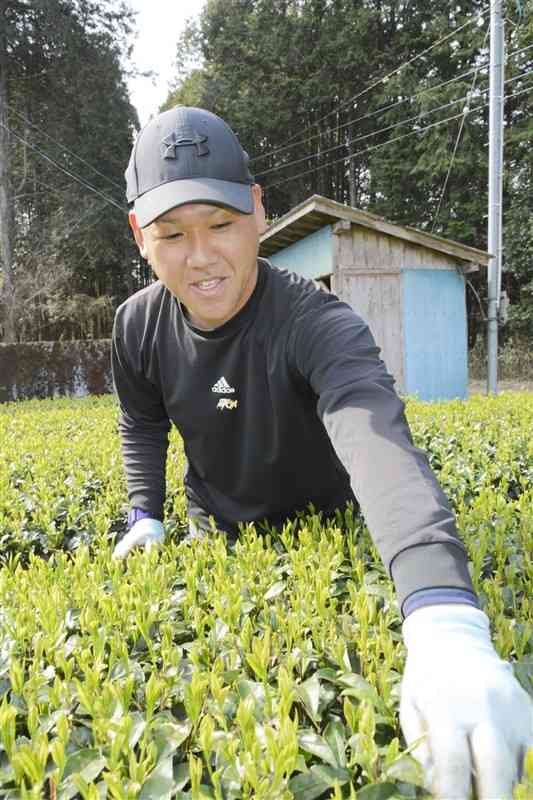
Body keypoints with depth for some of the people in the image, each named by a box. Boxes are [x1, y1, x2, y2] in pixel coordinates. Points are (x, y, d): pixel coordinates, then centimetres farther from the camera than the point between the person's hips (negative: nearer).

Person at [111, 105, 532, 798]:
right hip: (215, 533, 5)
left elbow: (378, 443, -58)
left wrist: (446, 625, -73)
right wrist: (145, 516, -8)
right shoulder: (139, 327, -16)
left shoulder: (318, 324, -37)